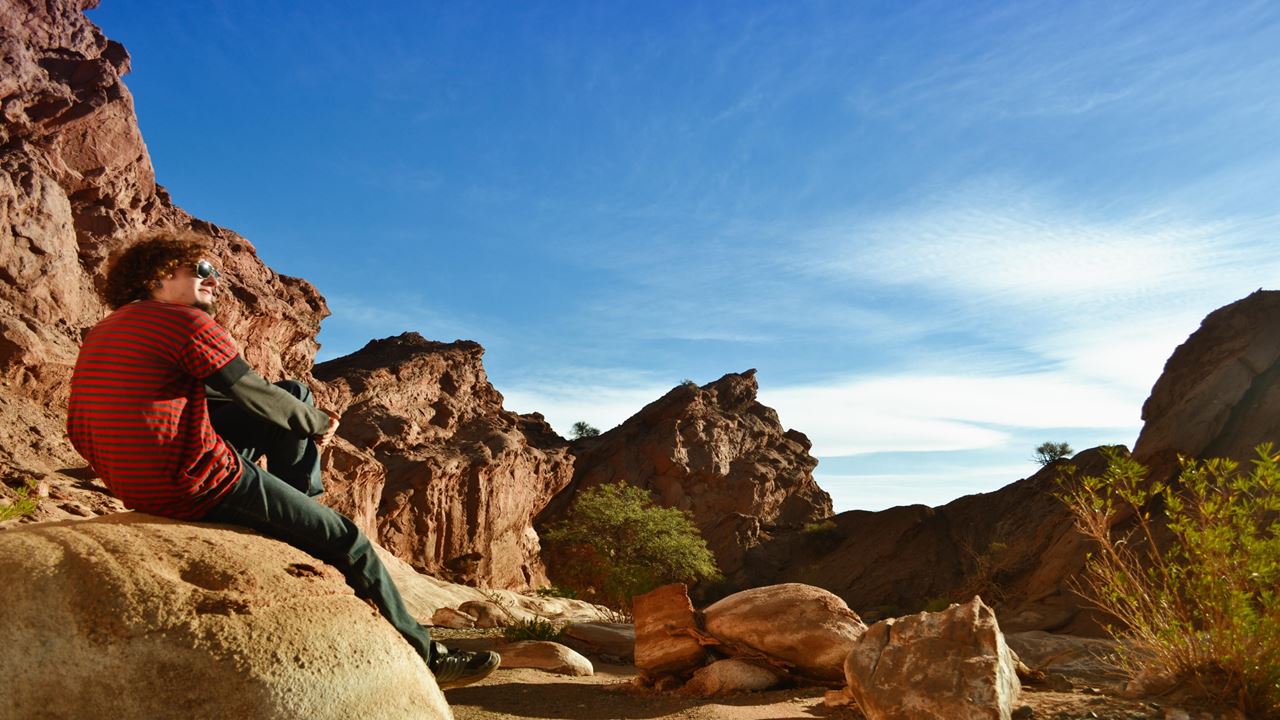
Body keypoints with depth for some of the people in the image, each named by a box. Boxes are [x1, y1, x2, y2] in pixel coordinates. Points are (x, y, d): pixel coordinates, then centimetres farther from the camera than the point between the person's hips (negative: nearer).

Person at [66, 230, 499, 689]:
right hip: (200, 486, -10)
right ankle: (423, 658, 15)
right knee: (348, 541, 2)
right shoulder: (186, 322, -14)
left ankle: (297, 513, 19)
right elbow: (257, 396, -11)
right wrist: (320, 424, 9)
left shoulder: (102, 333, 14)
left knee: (296, 393, 16)